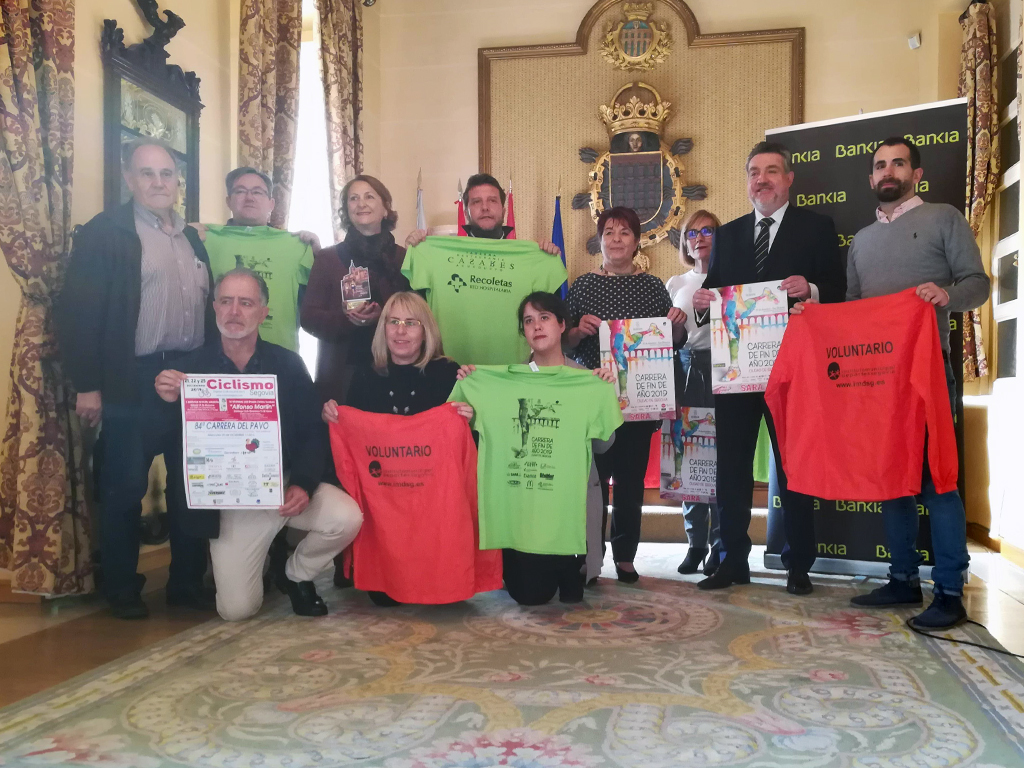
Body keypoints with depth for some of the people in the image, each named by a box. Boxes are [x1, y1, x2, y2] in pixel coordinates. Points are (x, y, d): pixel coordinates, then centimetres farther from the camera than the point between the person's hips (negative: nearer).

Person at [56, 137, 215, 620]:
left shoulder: (193, 239, 16)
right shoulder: (103, 232, -4)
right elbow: (78, 311, -9)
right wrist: (87, 385, -14)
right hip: (133, 382, -6)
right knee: (125, 489, 3)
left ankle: (188, 581, 22)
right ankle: (122, 590, 17)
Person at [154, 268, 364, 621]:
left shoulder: (288, 364, -2)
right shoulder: (191, 367, -4)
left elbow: (314, 432, -3)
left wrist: (303, 484, -20)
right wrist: (167, 402, -26)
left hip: (285, 485, 1)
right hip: (227, 498, -1)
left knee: (347, 518, -26)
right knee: (236, 609, -7)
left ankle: (297, 574, 7)